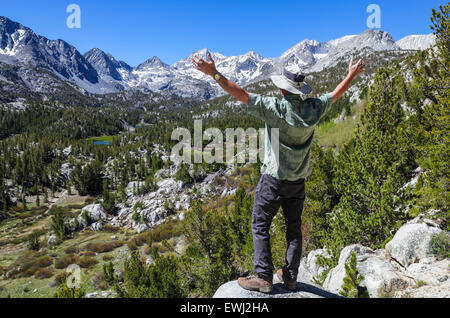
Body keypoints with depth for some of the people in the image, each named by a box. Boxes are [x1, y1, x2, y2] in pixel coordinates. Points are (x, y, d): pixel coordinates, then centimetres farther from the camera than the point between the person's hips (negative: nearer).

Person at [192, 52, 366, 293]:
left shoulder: (274, 107, -17)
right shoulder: (313, 108, -2)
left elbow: (241, 94, -21)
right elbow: (336, 94, 16)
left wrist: (214, 74, -18)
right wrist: (352, 75, 34)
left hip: (274, 177, -6)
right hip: (298, 179, 6)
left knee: (260, 225, 5)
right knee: (294, 227, 15)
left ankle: (264, 278, 7)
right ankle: (290, 277, 25)